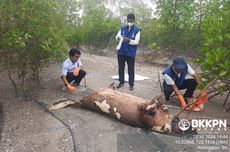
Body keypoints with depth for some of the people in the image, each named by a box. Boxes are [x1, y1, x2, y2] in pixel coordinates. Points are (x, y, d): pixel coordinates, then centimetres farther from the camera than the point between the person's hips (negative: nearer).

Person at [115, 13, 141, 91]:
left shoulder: (137, 30, -4)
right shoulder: (122, 28, 7)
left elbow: (136, 42, -11)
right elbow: (116, 37, 4)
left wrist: (128, 40, -28)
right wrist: (119, 37, -20)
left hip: (131, 53, -3)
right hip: (121, 52, 4)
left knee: (131, 69, 4)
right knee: (121, 68, 12)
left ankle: (131, 84, 16)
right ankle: (121, 82, 27)